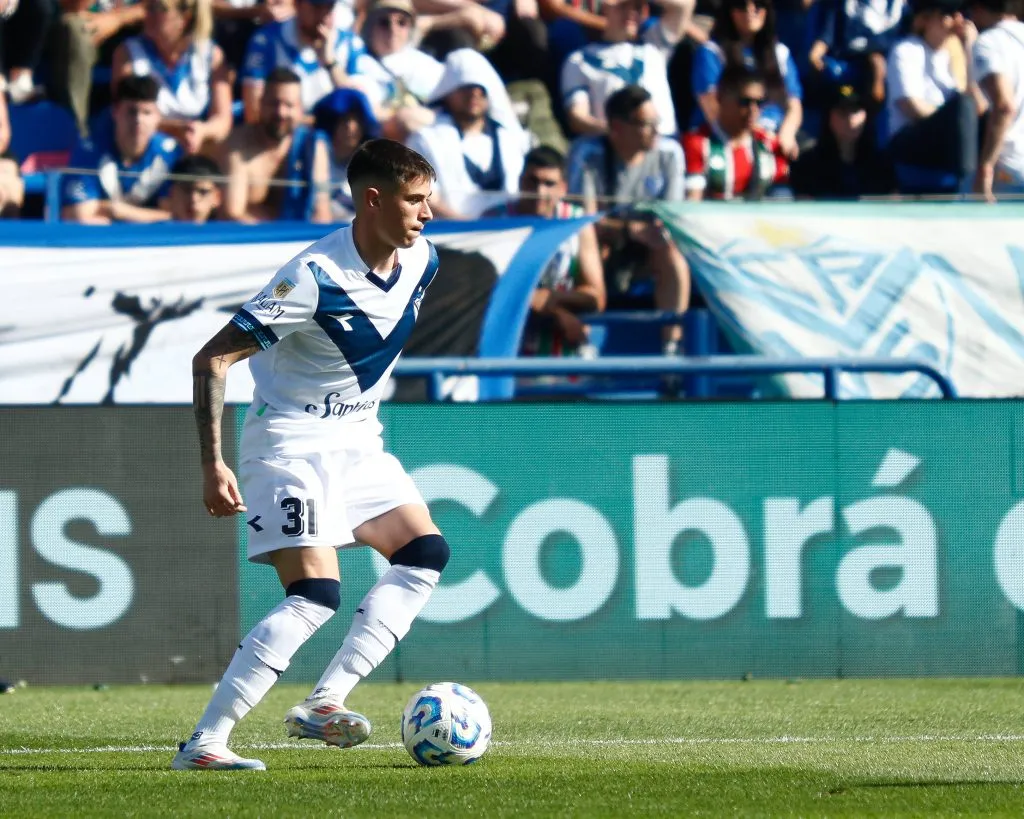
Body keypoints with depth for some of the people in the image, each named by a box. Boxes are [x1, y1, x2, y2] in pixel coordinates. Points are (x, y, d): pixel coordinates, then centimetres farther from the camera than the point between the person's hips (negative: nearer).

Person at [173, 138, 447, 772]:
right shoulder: (315, 278, -25)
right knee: (316, 595, -18)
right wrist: (213, 465, -28)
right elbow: (212, 359, -23)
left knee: (426, 554, -4)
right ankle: (204, 742, -16)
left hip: (358, 440, 8)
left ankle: (324, 705, -8)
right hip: (291, 443, -8)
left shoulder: (421, 262, -2)